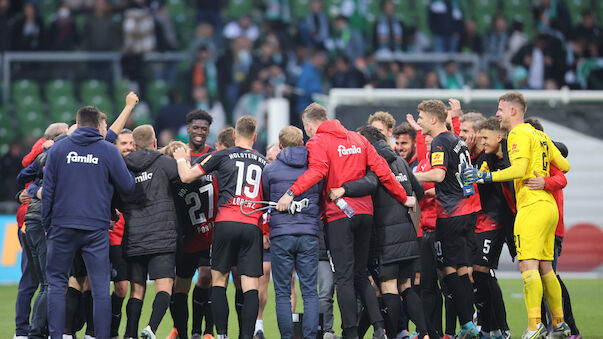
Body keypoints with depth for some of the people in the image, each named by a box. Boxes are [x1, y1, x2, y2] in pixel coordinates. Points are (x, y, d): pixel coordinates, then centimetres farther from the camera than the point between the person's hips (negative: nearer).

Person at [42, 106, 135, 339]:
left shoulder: (58, 149, 3)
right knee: (101, 287, 2)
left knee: (56, 283, 8)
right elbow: (128, 187, 2)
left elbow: (48, 191, 4)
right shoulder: (109, 152, 0)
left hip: (62, 226, 1)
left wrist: (47, 225, 10)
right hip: (97, 228, -1)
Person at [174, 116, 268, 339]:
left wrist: (181, 159, 27)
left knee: (219, 280, 7)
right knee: (250, 286, -1)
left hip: (226, 222, -2)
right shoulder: (263, 162, 14)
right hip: (253, 226, 2)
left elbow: (186, 177, 8)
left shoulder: (222, 156, 5)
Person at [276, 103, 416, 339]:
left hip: (339, 214, -6)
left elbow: (317, 171, -22)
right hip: (364, 211, 6)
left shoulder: (318, 142, -3)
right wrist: (403, 198, 18)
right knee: (360, 275, 14)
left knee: (344, 277, -3)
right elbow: (381, 170, 11)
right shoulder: (357, 139, 15)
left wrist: (291, 193, -29)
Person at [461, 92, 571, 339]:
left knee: (528, 265, -16)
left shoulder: (519, 133, -6)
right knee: (545, 268, 12)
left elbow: (519, 170, -18)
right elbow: (564, 166, 21)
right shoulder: (540, 135, 20)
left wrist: (486, 177, -17)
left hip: (532, 206, -9)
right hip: (549, 206, 9)